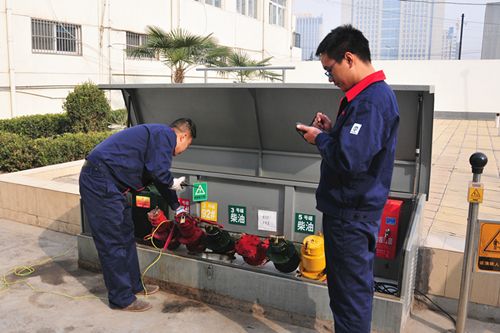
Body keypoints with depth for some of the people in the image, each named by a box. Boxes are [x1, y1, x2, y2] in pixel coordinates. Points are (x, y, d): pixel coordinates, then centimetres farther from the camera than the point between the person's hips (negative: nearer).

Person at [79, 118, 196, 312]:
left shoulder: (158, 136, 22)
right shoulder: (165, 134, -10)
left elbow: (160, 178, 31)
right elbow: (158, 170, -23)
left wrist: (177, 207, 36)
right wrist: (173, 183, -1)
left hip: (109, 183, 11)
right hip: (99, 182, -11)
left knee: (126, 235, 18)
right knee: (113, 242, -3)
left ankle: (134, 286, 30)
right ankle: (122, 299, 8)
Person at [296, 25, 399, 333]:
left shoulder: (370, 101, -22)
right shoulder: (374, 93, 11)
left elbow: (349, 159, -29)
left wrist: (320, 138, -12)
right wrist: (332, 130, 4)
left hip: (351, 215, -10)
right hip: (355, 208, 10)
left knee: (351, 292, 4)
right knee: (353, 287, 23)